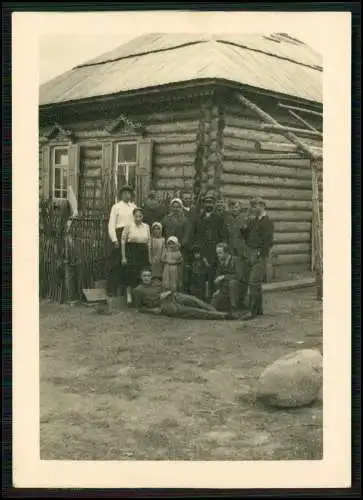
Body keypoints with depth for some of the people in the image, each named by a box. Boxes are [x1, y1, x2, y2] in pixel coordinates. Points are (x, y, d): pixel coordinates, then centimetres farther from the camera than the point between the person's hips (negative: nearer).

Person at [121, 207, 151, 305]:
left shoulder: (146, 226, 11)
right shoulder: (129, 226, -2)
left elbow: (148, 242, 15)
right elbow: (123, 241, -1)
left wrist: (149, 257, 12)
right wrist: (123, 257, -6)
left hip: (143, 253, 4)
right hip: (131, 252, -4)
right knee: (131, 275, -8)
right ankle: (129, 296, -2)